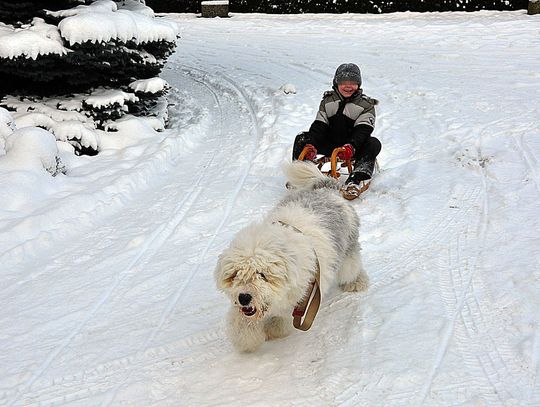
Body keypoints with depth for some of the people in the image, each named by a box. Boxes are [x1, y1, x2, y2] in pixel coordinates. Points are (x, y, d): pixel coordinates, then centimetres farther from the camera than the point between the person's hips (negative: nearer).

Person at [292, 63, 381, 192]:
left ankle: (354, 180, -44)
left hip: (354, 148, -3)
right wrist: (311, 144, -21)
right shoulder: (328, 100, 8)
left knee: (374, 144, -32)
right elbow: (319, 126, -1)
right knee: (301, 139, -12)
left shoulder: (366, 104, -2)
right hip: (329, 145, 3)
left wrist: (351, 146, -37)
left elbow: (363, 130, -16)